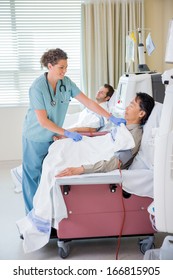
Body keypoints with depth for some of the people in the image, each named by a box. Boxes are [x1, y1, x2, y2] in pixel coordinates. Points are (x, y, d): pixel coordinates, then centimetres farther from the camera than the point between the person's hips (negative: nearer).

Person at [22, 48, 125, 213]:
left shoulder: (66, 82, -7)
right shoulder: (38, 87, -23)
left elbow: (88, 102, -8)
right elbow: (43, 121, -23)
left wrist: (111, 118, -14)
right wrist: (67, 133, -24)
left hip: (52, 136, 5)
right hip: (36, 138, -5)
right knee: (33, 175, 6)